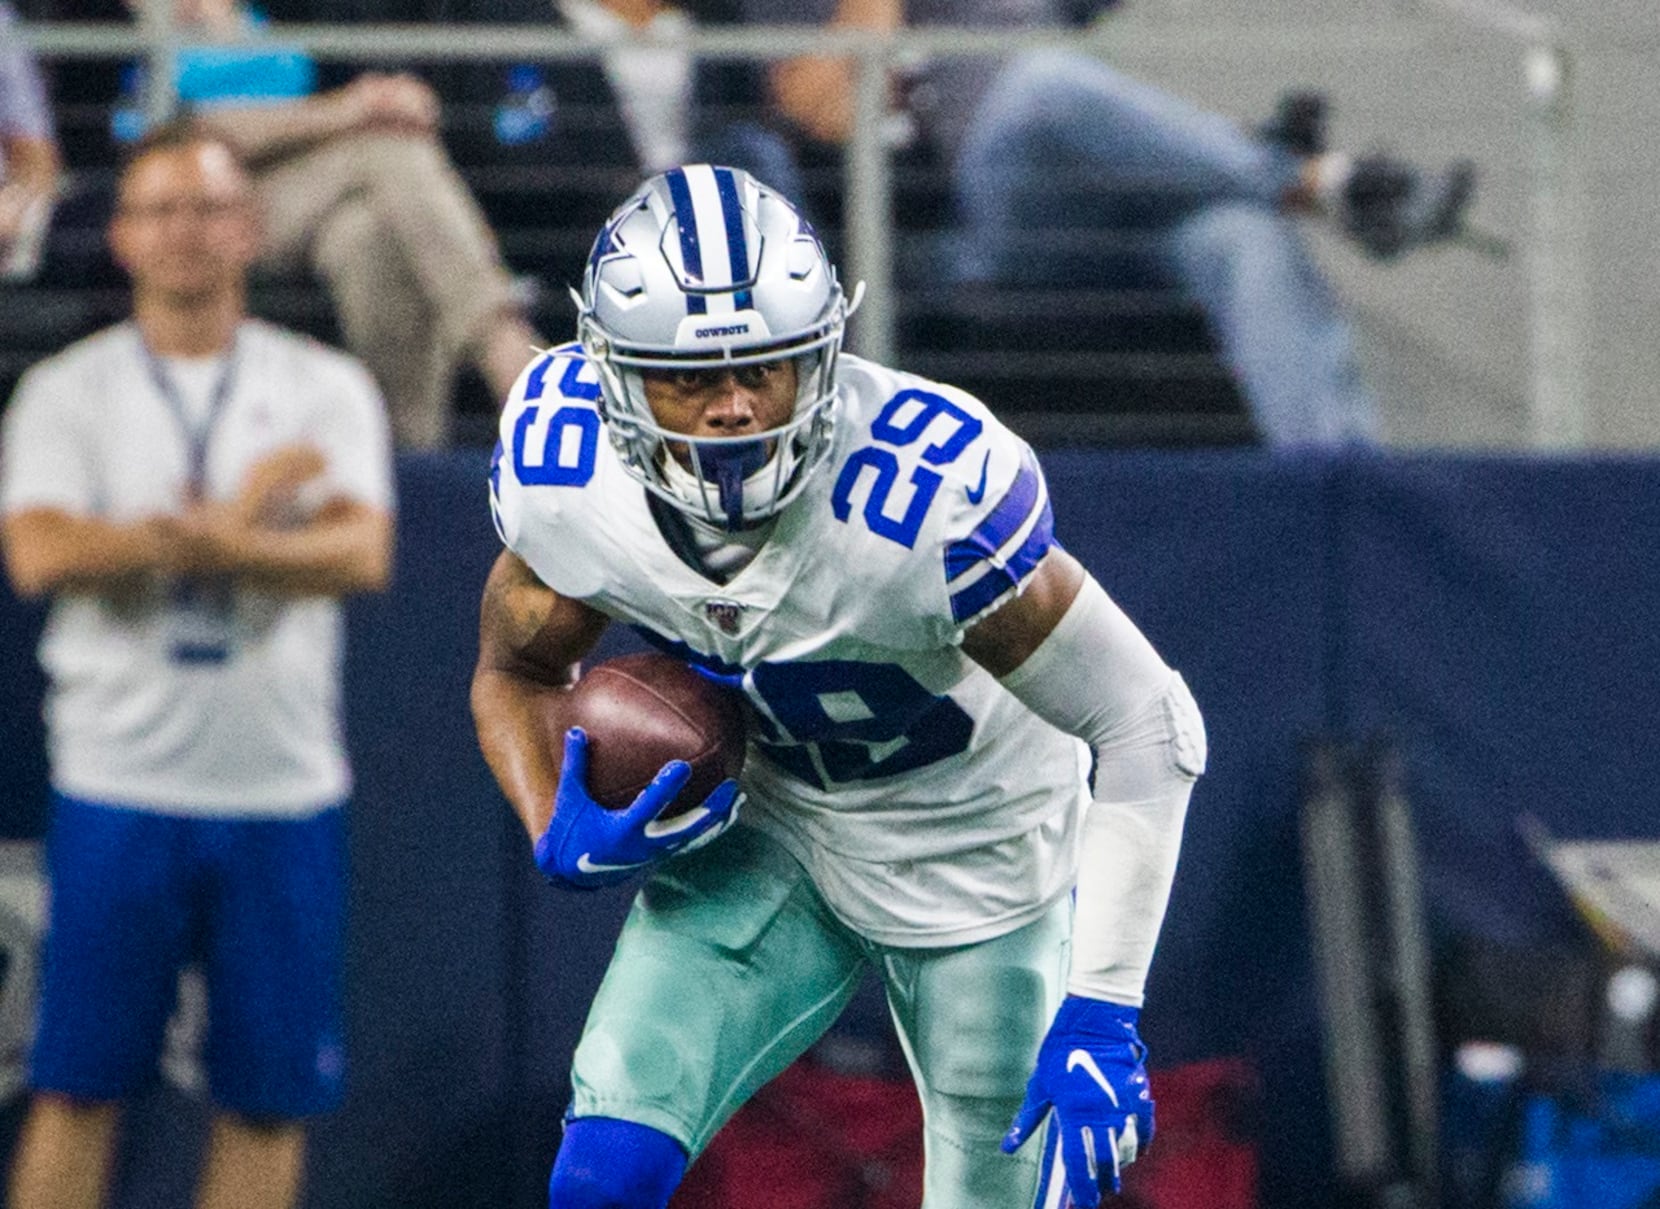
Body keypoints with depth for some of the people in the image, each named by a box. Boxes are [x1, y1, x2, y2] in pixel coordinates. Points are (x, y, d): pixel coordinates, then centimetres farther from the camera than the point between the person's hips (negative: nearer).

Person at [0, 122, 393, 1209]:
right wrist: (242, 516, -12)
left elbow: (363, 552, -9)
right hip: (119, 784, -1)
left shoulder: (327, 388, 7)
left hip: (283, 793, 1)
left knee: (272, 1097, 3)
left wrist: (206, 542, -24)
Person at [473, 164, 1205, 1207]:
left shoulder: (928, 496, -36)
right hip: (764, 836, 3)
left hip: (970, 856, -3)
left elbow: (1147, 726, -27)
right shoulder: (566, 479, -21)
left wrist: (1102, 1009, -30)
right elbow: (517, 672, 1)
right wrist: (561, 840, -19)